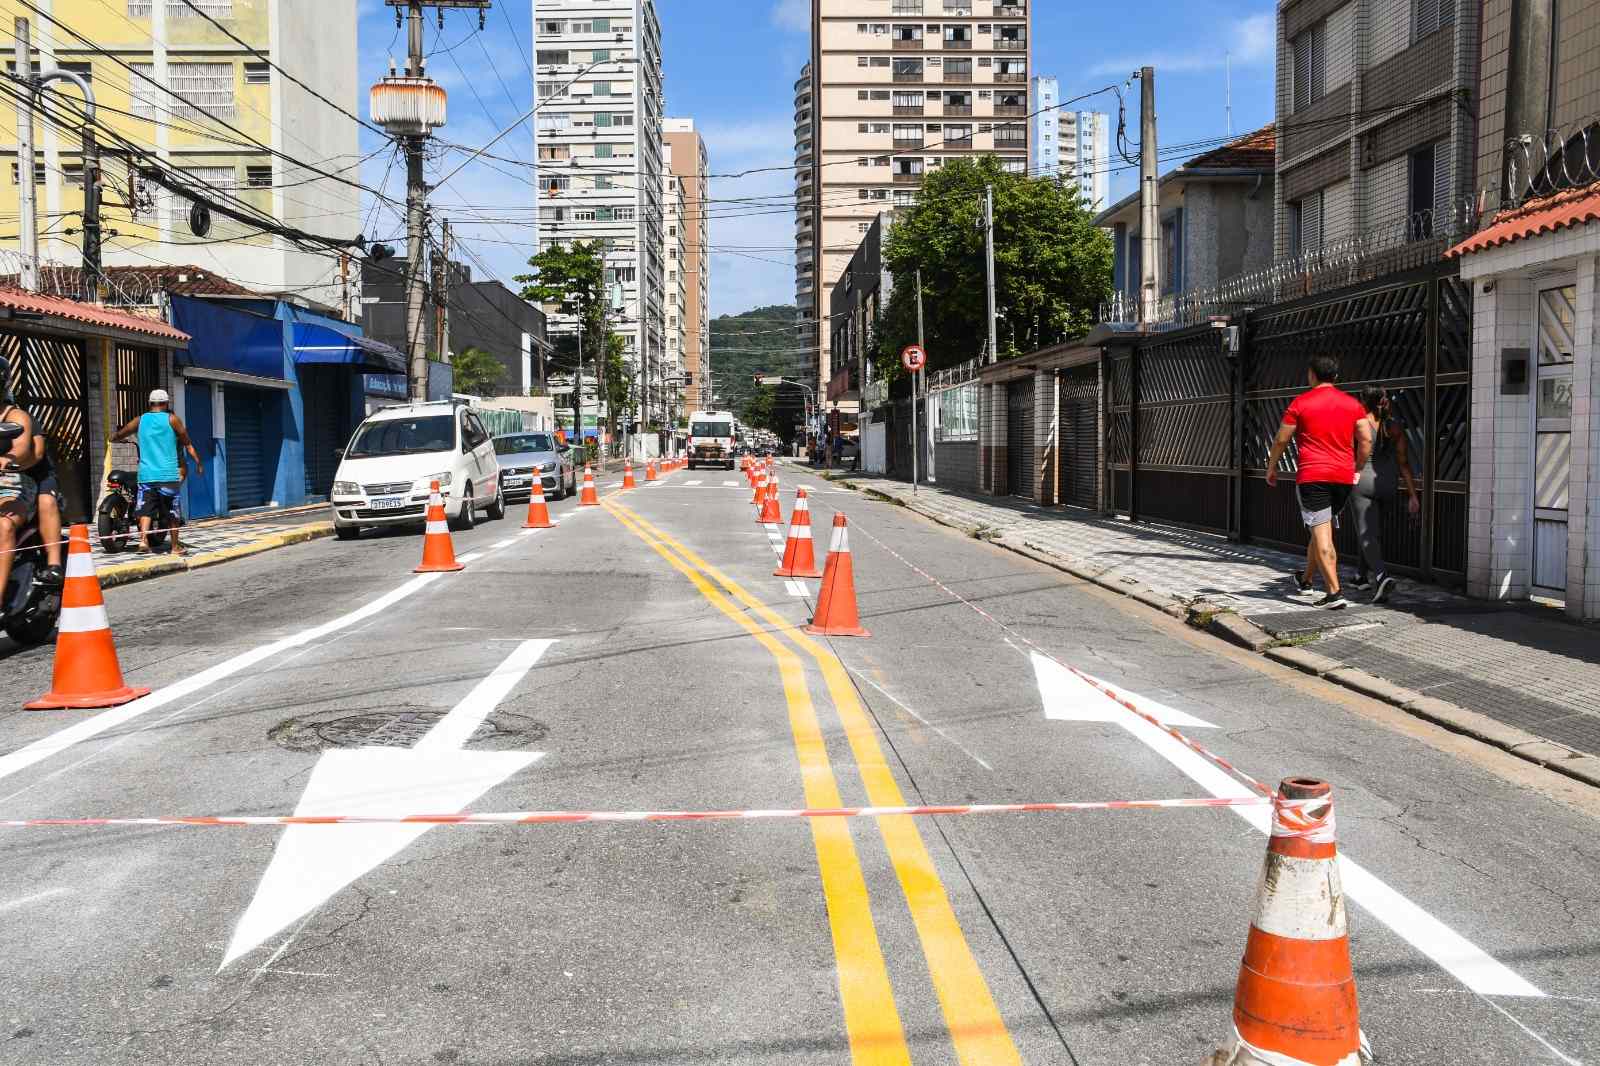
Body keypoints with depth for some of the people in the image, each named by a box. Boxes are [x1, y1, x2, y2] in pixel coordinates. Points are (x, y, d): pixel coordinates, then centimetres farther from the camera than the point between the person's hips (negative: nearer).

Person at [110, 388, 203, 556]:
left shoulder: (140, 420, 9)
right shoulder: (171, 419, 1)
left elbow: (115, 437, 18)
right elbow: (187, 444, 5)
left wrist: (117, 437, 41)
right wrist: (198, 463, 14)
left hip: (146, 474, 2)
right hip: (168, 475, -2)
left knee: (146, 509, 2)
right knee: (172, 512, 6)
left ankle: (143, 539, -20)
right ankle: (175, 547, 11)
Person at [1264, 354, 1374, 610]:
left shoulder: (1301, 403, -3)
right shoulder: (1353, 403, 9)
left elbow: (1281, 440, 1)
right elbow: (1366, 440, 5)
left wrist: (1271, 468, 15)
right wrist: (1357, 469, 17)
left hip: (1312, 476, -5)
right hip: (1344, 477, 5)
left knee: (1322, 535, -7)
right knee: (1321, 529, 21)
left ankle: (1335, 594, -14)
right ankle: (1307, 579, 36)